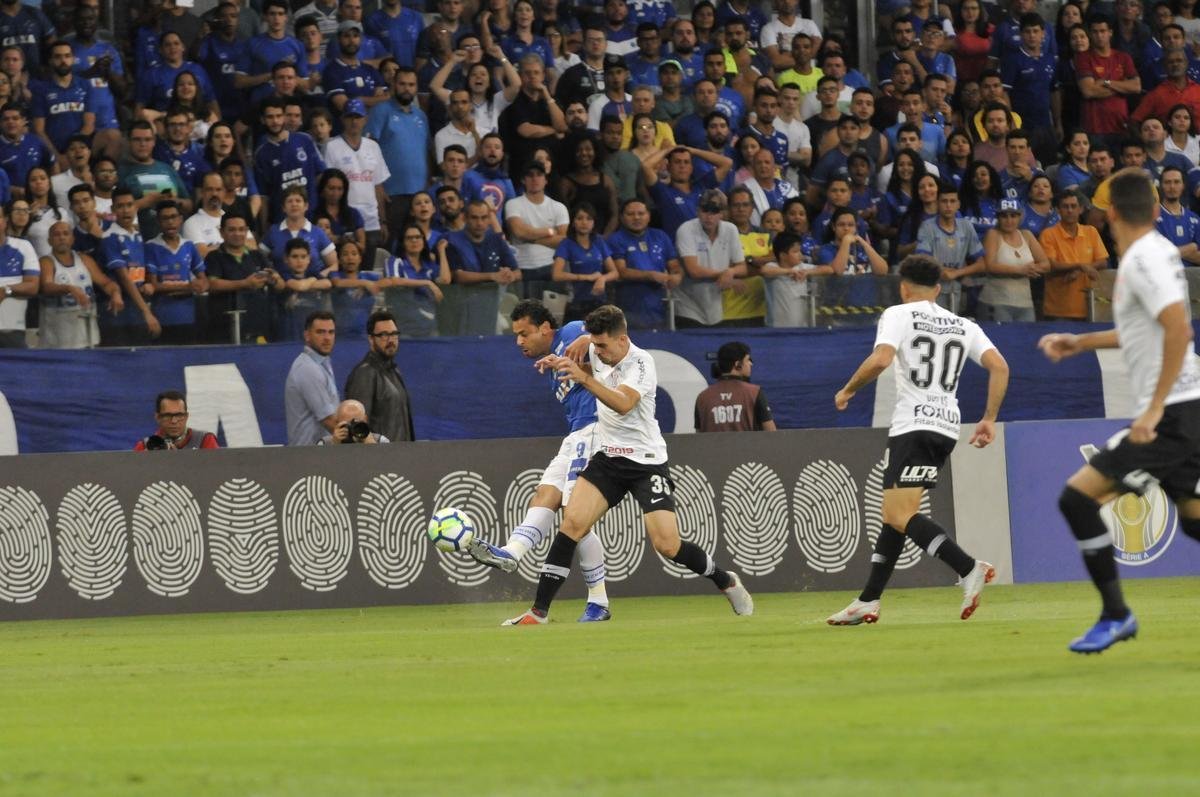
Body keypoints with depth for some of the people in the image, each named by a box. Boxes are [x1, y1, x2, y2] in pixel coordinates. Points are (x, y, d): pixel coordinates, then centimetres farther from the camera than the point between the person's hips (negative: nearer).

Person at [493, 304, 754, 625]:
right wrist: (561, 364, 6)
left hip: (646, 462, -5)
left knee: (668, 545, -12)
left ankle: (727, 582, 17)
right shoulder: (598, 353, 1)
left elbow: (623, 404, -37)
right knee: (572, 523, -14)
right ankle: (539, 612, -14)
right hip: (608, 458, 5)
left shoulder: (640, 363, -19)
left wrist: (583, 378, -49)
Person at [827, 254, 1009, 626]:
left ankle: (969, 569, -33)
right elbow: (999, 367, 6)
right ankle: (868, 602, 15)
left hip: (913, 424, -7)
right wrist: (989, 419, 11)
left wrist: (848, 390, -1)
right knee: (894, 513, 14)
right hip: (948, 425, 7)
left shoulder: (898, 314, 1)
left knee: (901, 515, -15)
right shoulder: (964, 326, 17)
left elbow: (881, 359, -15)